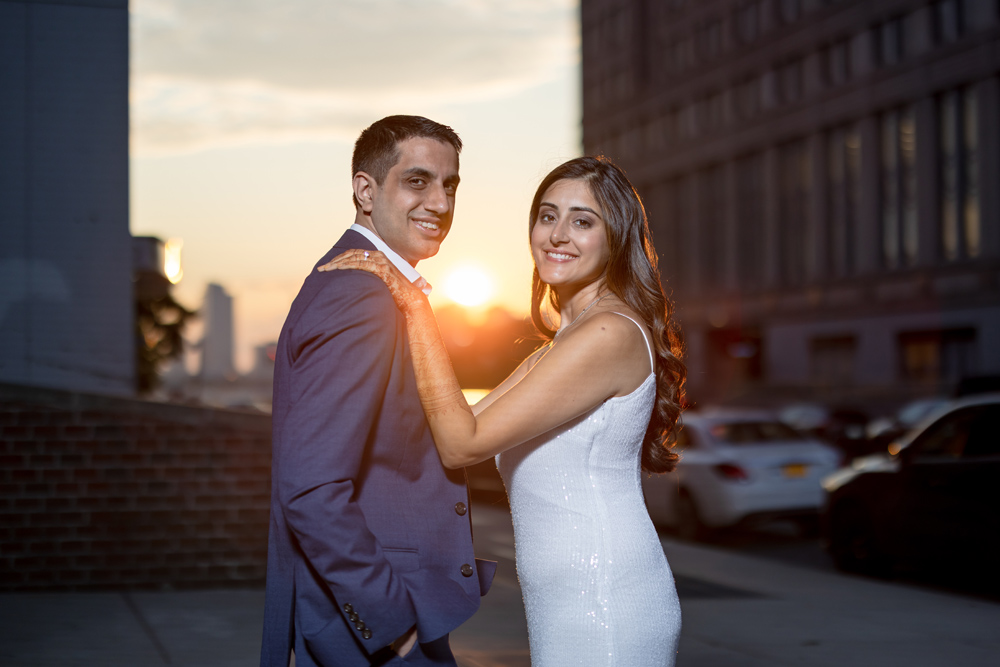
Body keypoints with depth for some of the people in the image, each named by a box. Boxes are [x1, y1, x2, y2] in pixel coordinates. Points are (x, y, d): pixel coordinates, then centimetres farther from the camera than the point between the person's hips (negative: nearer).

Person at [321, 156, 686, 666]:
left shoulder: (611, 333, -15)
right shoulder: (560, 346, 17)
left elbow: (462, 443, -16)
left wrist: (414, 306, -13)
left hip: (606, 608, -9)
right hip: (568, 611, 9)